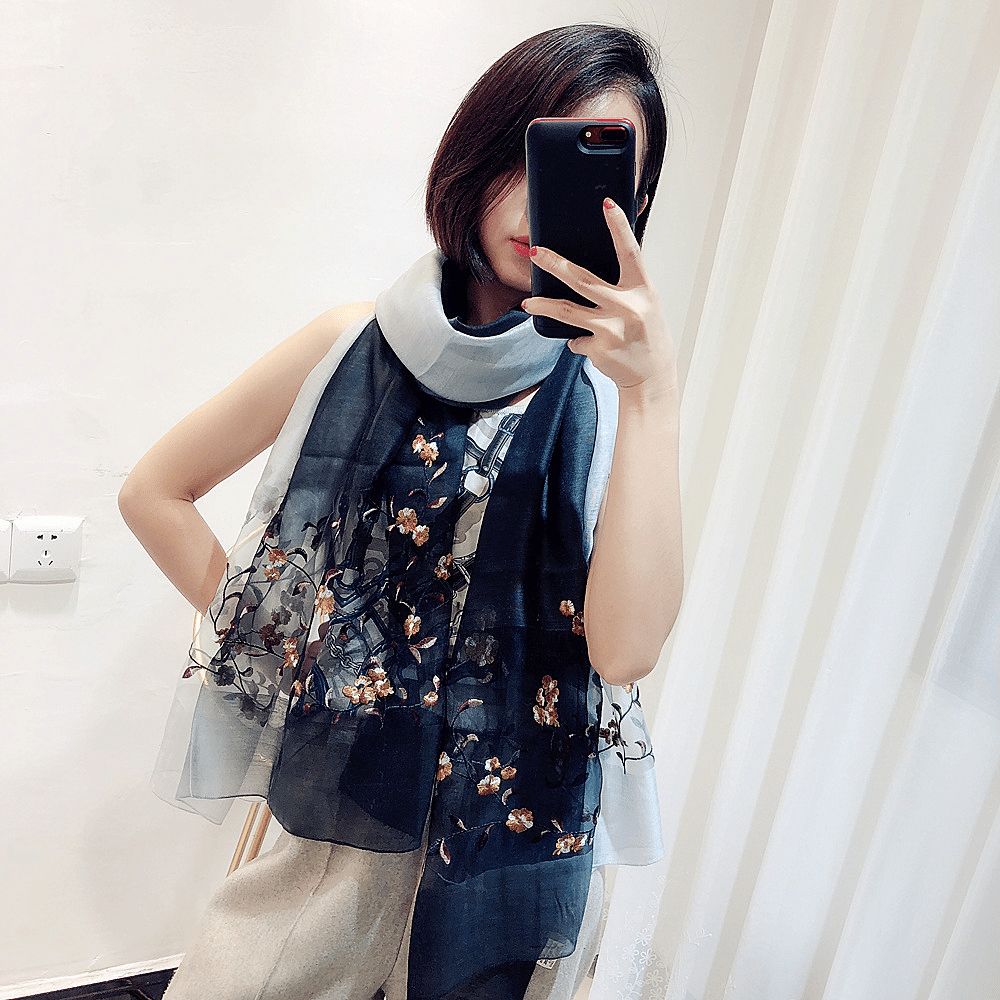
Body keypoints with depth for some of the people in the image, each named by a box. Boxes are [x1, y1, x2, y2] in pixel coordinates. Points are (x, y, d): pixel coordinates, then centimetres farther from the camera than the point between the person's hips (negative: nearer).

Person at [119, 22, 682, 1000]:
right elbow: (153, 490, 6)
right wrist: (257, 628, -2)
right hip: (332, 814, 1)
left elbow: (625, 649, -23)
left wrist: (656, 388, -26)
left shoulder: (612, 392, -8)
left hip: (514, 847, 0)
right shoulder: (356, 348, -4)